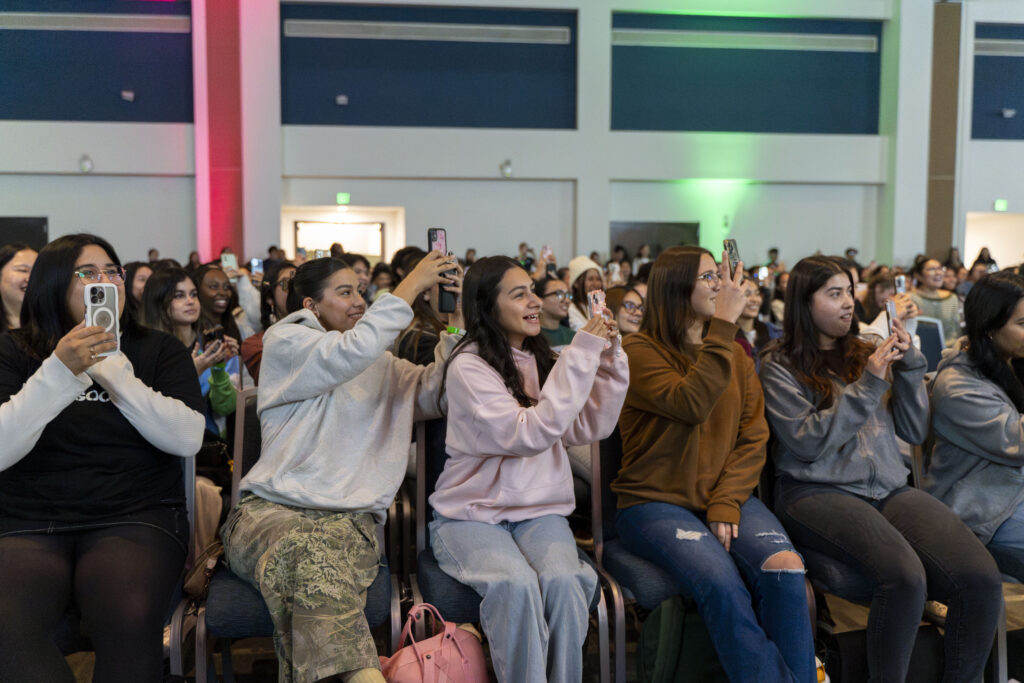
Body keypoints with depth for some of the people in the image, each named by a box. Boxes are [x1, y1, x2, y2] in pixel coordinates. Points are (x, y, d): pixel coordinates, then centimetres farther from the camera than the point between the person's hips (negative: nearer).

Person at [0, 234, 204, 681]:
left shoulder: (159, 350, 13)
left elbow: (188, 438, -3)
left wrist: (113, 371, -7)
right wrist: (60, 371, -15)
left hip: (136, 516, 0)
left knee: (129, 617, -34)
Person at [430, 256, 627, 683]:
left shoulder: (541, 361, 10)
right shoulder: (468, 367, -11)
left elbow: (590, 428, 4)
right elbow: (531, 434, -21)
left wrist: (607, 358, -6)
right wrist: (581, 355, -19)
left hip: (540, 512, 5)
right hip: (471, 515, -4)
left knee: (564, 582, -26)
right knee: (516, 585, -33)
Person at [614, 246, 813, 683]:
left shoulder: (736, 354, 13)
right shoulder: (640, 351, -3)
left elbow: (753, 437, 6)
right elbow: (692, 403, -21)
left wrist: (726, 504, -8)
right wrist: (724, 323, -20)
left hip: (729, 496, 4)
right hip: (656, 502, -4)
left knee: (786, 569, -25)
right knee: (722, 582, -31)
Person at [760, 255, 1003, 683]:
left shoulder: (868, 354, 19)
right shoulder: (781, 366, 4)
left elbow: (915, 432, 15)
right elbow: (806, 442, -8)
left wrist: (909, 365, 3)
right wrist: (866, 387, -10)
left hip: (890, 488, 5)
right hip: (818, 492, -5)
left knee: (982, 579, -21)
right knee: (905, 576, -33)